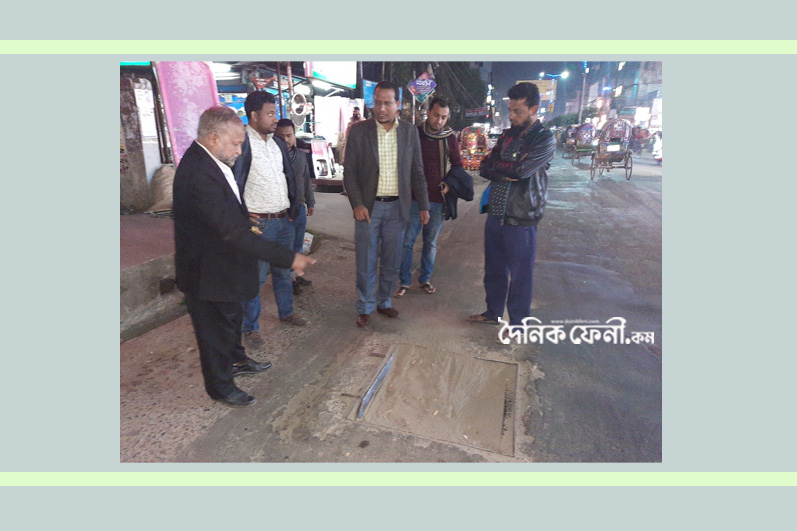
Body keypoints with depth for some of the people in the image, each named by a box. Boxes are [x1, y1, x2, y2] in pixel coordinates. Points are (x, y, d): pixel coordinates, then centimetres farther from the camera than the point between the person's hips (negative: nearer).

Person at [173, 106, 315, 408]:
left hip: (223, 262, 10)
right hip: (207, 272, -10)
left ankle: (237, 361, 51)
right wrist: (288, 258, -35)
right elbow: (233, 233, -36)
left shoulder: (205, 160, 0)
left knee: (231, 317, 27)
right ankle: (221, 388, 33)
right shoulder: (199, 173, -32)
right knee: (215, 329, 10)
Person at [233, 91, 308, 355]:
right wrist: (242, 217, -16)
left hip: (284, 221, 7)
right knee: (255, 277, 1)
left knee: (283, 271, 19)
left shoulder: (278, 143, 12)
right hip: (259, 223, -7)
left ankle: (286, 312, 38)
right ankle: (250, 328, 17)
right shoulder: (242, 144, -12)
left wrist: (293, 209, 13)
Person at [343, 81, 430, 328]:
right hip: (368, 206, -2)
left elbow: (417, 172, 7)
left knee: (391, 261, 11)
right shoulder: (358, 131, -2)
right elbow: (350, 172, -2)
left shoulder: (410, 131, 4)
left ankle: (384, 301, 30)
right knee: (366, 262, 4)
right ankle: (365, 308, 20)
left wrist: (423, 205, 2)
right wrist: (357, 204, -13)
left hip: (397, 207, 2)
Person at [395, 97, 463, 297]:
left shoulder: (450, 138, 4)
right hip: (415, 198, -2)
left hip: (438, 200, 3)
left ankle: (425, 279, 26)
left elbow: (458, 165, 15)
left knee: (431, 243, 12)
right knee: (407, 241, 0)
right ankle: (404, 281, 13)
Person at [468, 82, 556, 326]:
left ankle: (518, 323, 24)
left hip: (521, 221, -6)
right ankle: (493, 312, 37)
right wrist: (506, 174, -15)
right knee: (494, 270, 17)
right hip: (495, 215, 6)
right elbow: (484, 168, 4)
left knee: (520, 275, 7)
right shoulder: (507, 135, 10)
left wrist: (497, 165, -6)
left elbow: (522, 169, -23)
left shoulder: (545, 139, -8)